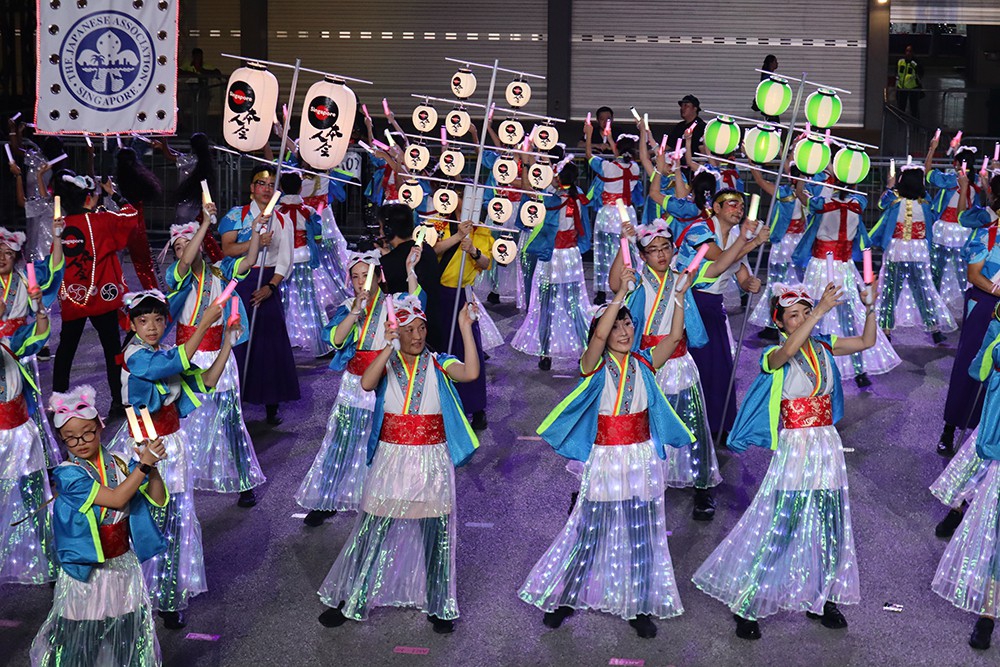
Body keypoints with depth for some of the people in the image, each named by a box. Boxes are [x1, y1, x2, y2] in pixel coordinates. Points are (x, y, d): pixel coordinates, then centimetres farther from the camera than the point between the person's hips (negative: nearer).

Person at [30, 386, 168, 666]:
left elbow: (158, 500, -2)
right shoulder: (68, 474, -16)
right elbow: (116, 498, -25)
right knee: (82, 633, 8)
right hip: (86, 569, -4)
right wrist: (143, 464, -25)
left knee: (127, 630, 12)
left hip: (124, 564, 4)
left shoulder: (118, 464, -2)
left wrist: (152, 466, -16)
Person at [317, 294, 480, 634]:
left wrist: (466, 329, -24)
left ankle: (438, 606, 23)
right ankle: (349, 599, 21)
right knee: (372, 532, 6)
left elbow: (471, 373, -20)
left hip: (432, 462, 0)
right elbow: (366, 383, -21)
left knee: (435, 535, 7)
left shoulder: (438, 365, -1)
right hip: (391, 461, 0)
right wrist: (388, 348, -29)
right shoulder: (386, 363, 0)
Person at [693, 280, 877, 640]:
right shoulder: (776, 357, -11)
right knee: (777, 527, -6)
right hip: (794, 448, -6)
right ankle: (745, 605, 4)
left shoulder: (824, 347, 6)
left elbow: (867, 341, 6)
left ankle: (821, 599, 29)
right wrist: (822, 309, -39)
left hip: (827, 446, 6)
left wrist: (870, 307, -10)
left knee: (828, 526, 13)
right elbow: (790, 349, -34)